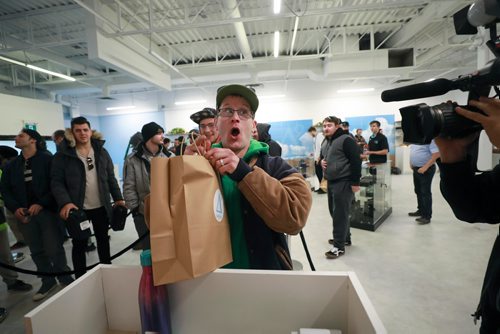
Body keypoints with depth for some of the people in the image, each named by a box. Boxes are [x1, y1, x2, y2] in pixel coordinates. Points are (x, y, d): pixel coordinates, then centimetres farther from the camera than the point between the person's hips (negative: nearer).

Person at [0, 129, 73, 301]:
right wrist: (15, 208, -2)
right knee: (37, 251, 13)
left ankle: (65, 280, 15)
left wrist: (41, 204, -16)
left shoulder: (47, 159, -3)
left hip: (47, 211, -5)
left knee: (54, 249, -3)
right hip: (25, 214, 5)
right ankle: (48, 281, 28)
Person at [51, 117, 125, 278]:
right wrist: (65, 202, -22)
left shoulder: (101, 151, 4)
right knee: (79, 244, 10)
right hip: (78, 208, -3)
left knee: (103, 239, 17)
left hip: (101, 206, 3)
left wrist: (118, 198, 0)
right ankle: (80, 279, 27)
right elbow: (57, 182, -8)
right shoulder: (63, 154, -5)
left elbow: (110, 178, 6)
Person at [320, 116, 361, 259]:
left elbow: (356, 161, -16)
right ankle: (345, 238, 34)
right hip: (331, 182, 9)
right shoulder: (325, 142, 15)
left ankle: (339, 246, 6)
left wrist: (355, 182, -18)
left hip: (343, 182, -9)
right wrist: (322, 161, 5)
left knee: (340, 214, -4)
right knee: (334, 211, 16)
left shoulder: (346, 139, -12)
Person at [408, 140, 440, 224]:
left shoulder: (430, 139, -16)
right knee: (418, 191, 17)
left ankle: (427, 216, 4)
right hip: (416, 169, 8)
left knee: (425, 193, -4)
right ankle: (421, 210, 32)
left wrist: (425, 167, -24)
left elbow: (436, 154, -23)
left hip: (426, 170, -8)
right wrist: (411, 163, 10)